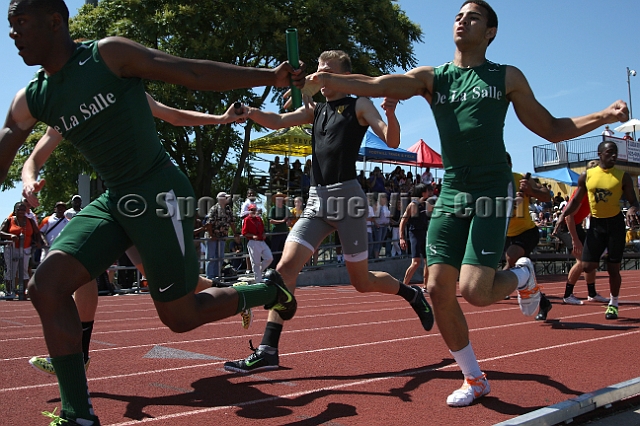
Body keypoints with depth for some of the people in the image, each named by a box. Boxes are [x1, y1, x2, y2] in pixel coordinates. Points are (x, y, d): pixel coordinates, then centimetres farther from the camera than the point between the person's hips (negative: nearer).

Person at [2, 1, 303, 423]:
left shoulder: (110, 54, -9)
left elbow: (194, 74, -8)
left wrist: (269, 76, -11)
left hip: (160, 194, -6)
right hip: (113, 201, 7)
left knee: (180, 316, -1)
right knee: (46, 286, -7)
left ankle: (270, 290, 26)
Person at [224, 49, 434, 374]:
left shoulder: (359, 105, 4)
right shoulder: (315, 109, 18)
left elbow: (392, 141, -6)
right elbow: (277, 122, 6)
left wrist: (390, 112, -26)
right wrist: (247, 111, -13)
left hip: (347, 197, -5)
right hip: (317, 200, 5)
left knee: (362, 281, 4)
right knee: (286, 267, -10)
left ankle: (412, 294, 32)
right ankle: (267, 350, -9)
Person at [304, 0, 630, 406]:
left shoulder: (507, 77, 7)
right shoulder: (432, 78, 10)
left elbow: (552, 129, 12)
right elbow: (376, 85, -7)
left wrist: (604, 116, -3)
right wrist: (328, 79, -24)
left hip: (493, 191, -3)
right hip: (451, 193, 3)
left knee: (474, 291, -15)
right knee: (439, 290, -3)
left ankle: (523, 275, 21)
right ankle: (474, 379, 18)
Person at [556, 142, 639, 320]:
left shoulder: (623, 176, -3)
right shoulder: (587, 176, 1)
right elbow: (576, 201, 8)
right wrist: (563, 215, -7)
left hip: (615, 222, -1)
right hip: (596, 223, 2)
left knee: (613, 268, 3)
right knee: (588, 266, -5)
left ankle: (613, 304, 22)